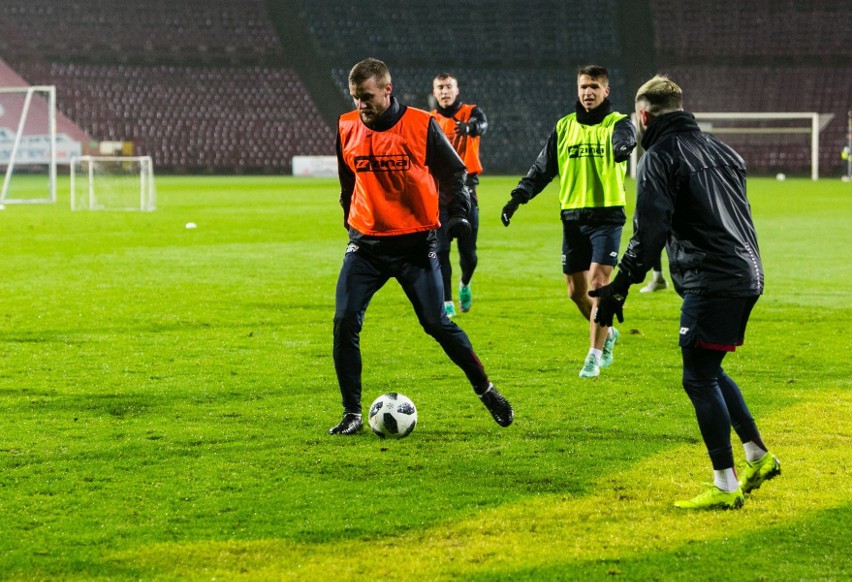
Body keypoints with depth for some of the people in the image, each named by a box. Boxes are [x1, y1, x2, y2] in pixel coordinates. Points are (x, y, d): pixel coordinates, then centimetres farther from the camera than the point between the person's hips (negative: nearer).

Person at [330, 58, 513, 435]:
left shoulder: (421, 125, -8)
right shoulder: (347, 128, 2)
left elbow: (454, 171, 1)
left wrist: (458, 213, -13)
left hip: (415, 243, -3)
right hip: (366, 244, 3)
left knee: (437, 323, -3)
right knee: (345, 323, -10)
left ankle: (486, 391, 19)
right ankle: (352, 414, 0)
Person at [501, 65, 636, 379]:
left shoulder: (617, 123, -2)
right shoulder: (565, 127, 11)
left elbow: (625, 138, -27)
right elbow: (543, 167, 14)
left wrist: (623, 146, -51)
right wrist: (518, 197, 1)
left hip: (607, 215, -5)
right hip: (573, 217, 5)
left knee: (598, 282, -14)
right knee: (576, 291, 9)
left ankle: (595, 355, -6)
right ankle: (606, 335, 35)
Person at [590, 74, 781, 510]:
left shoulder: (659, 157, -6)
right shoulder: (716, 148, 19)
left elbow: (649, 233, -14)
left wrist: (619, 288, -11)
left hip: (709, 282, -9)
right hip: (747, 276, 9)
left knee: (699, 379, -3)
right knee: (709, 372, 21)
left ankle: (725, 487, -3)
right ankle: (758, 457, 20)